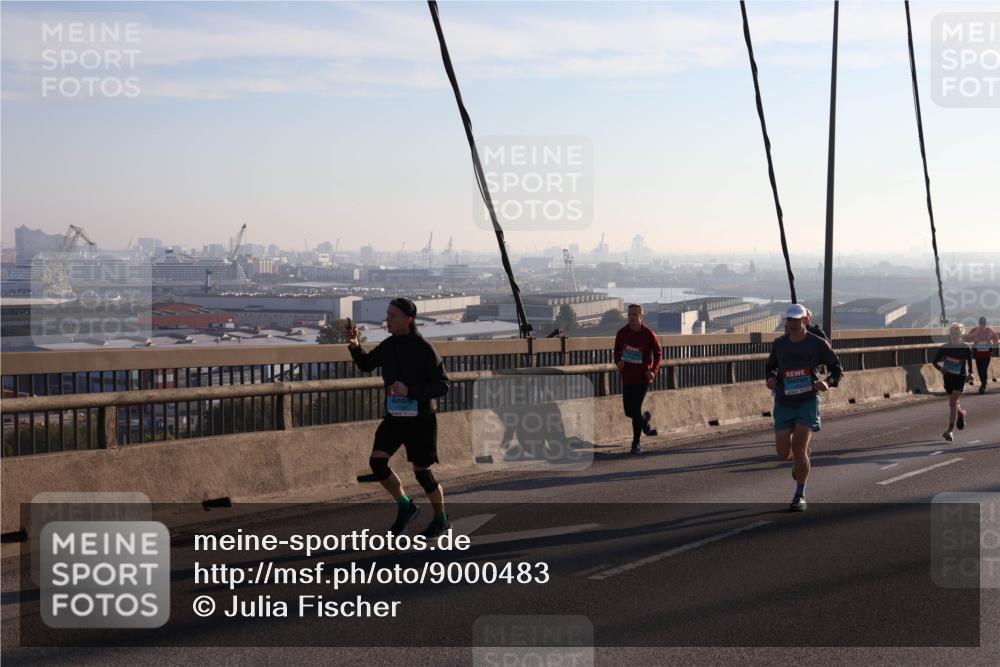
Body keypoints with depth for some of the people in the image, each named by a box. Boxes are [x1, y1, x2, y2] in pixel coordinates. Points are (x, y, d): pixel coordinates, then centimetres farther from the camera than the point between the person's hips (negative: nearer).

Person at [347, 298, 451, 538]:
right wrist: (355, 346, 0)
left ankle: (441, 519, 23)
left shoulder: (424, 349, -15)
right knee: (377, 461, -7)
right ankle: (405, 506, 12)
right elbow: (366, 364, 19)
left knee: (422, 471, 2)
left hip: (420, 418, -6)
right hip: (394, 416, 6)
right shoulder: (388, 345, 3)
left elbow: (442, 385, -16)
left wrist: (410, 390, -26)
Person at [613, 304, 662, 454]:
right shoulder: (622, 333, 0)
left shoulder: (649, 334, -9)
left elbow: (658, 354, 2)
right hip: (627, 377, 4)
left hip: (643, 377, -4)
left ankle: (636, 444, 2)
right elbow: (617, 351, 14)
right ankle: (645, 419, 43)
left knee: (635, 409, -11)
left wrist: (654, 371, -12)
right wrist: (618, 362, -9)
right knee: (628, 411, 8)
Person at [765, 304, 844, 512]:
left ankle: (800, 496, 2)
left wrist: (827, 383, -17)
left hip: (808, 402, -3)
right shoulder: (779, 344, 3)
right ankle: (801, 457, 37)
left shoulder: (818, 344, -5)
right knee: (783, 453, -2)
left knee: (799, 448, -16)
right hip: (784, 404, 3)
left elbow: (837, 370, 4)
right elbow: (770, 366, 19)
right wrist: (770, 379, -4)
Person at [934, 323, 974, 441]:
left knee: (953, 402, -16)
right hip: (948, 377, 4)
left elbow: (969, 359, 10)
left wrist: (970, 372, 9)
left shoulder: (966, 348, -8)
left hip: (961, 378, -4)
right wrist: (941, 368, -19)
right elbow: (935, 362, -1)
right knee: (953, 402, 20)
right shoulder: (944, 348, -5)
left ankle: (951, 431, -15)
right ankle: (961, 414, 56)